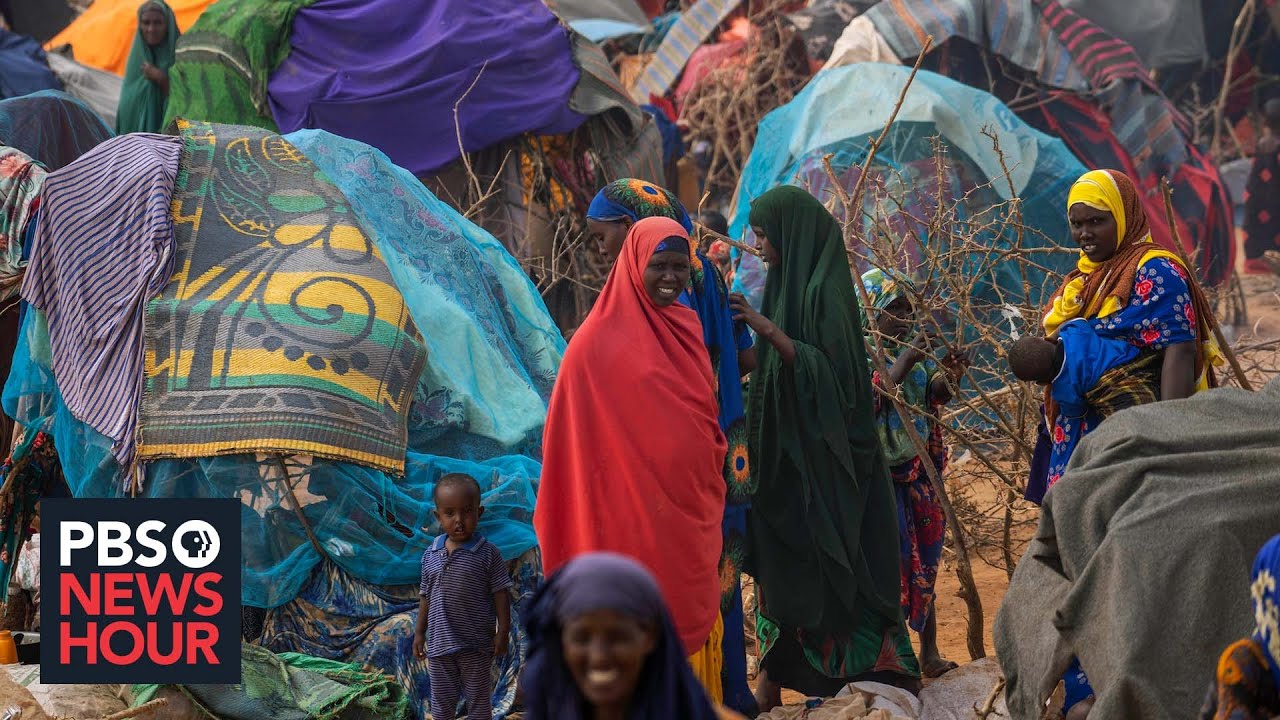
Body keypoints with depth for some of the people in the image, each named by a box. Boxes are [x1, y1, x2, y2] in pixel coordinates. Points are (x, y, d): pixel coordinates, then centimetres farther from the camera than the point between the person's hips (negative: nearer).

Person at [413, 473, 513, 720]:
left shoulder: (487, 554, -11)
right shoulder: (431, 555, 1)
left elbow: (500, 594, -8)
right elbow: (425, 596, 9)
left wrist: (502, 632, -10)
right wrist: (419, 632, 11)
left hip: (476, 646, -4)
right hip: (439, 644, 4)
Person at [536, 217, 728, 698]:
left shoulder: (686, 328, 9)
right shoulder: (602, 339, -11)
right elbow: (578, 433, -10)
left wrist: (710, 489, 13)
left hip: (690, 510, 6)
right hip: (634, 510, -6)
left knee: (692, 617, 10)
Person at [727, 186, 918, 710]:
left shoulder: (822, 288, -13)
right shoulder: (790, 283, 13)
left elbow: (829, 370, -21)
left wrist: (768, 330, -26)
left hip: (820, 455, -9)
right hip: (787, 452, 9)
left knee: (824, 564, -5)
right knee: (779, 563, 6)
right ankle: (773, 679, 7)